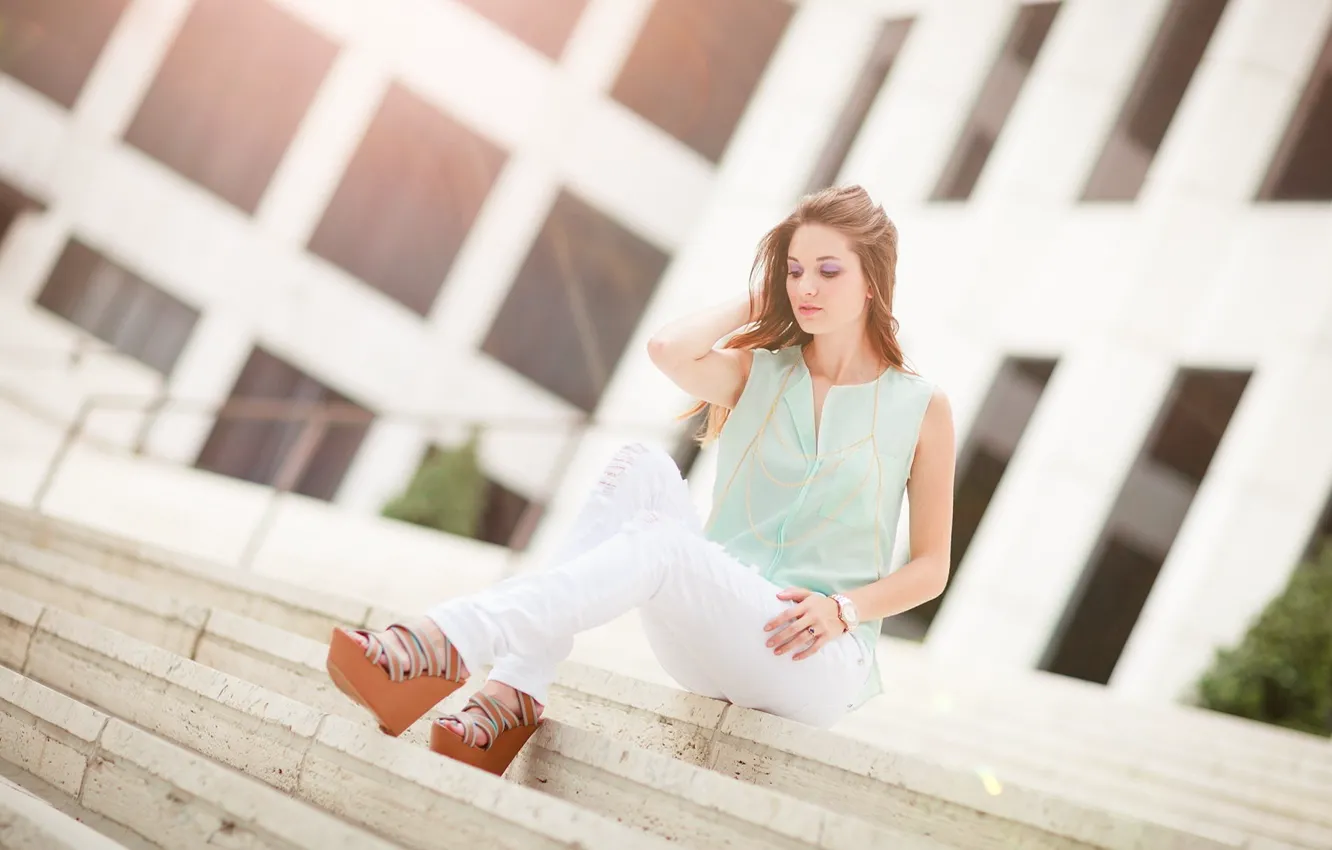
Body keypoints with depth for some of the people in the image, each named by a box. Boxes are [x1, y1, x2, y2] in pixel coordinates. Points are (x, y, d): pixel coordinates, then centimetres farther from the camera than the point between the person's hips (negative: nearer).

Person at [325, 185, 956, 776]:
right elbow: (667, 350, -12)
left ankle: (445, 644, -48)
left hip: (818, 666, -3)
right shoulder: (757, 375, 10)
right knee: (642, 467, -25)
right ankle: (516, 697, -34)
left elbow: (931, 567, 7)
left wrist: (842, 609, -10)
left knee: (659, 541, -33)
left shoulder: (921, 408, 4)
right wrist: (758, 302, 3)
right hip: (710, 639, 3)